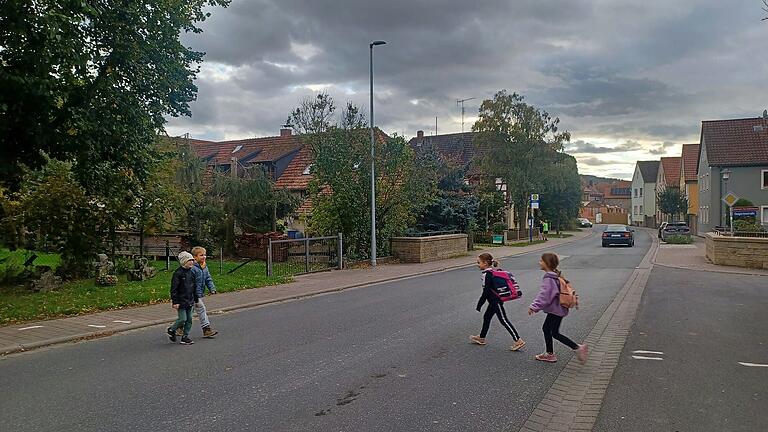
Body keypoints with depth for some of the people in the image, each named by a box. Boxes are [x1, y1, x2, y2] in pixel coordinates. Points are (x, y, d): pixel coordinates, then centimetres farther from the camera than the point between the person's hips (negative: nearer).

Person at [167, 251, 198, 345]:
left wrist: (195, 300, 19)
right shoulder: (178, 273, -13)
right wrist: (175, 302, -17)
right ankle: (171, 330, 17)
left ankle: (185, 336, 16)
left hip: (190, 301, 7)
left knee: (189, 319, 7)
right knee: (182, 319, -8)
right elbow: (174, 289, -14)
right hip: (181, 301, -7)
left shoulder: (191, 272, 10)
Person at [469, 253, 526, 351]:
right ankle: (482, 338, 33)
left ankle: (518, 340, -5)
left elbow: (486, 291, -20)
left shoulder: (486, 275, -19)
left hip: (495, 301, -11)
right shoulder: (492, 272, 10)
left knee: (504, 320, -6)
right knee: (486, 317, 19)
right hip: (494, 301, 11)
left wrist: (479, 305, -13)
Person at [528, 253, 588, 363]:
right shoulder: (556, 276, 9)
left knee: (555, 333, -2)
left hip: (556, 310, -10)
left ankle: (578, 348, -1)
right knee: (546, 329, 17)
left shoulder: (549, 279, -23)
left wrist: (534, 307, -21)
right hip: (556, 309, 10)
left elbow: (544, 296, -26)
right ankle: (549, 354, 26)